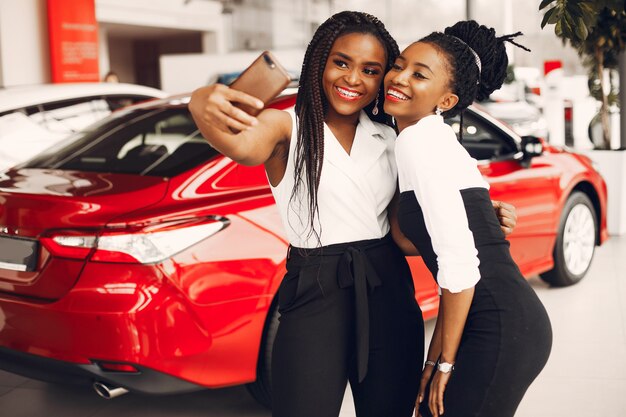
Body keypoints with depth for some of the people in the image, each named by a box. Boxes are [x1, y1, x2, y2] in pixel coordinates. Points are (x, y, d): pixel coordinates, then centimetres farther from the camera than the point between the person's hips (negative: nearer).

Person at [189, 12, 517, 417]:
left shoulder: (389, 140, 11)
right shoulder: (287, 127, -2)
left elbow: (405, 235, 8)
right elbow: (243, 147, -27)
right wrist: (204, 108, -49)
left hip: (389, 295, 4)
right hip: (315, 296, -4)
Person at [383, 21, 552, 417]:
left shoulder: (419, 139, -13)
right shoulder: (434, 138, 14)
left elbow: (459, 264, -19)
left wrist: (445, 363, -9)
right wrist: (435, 360, 14)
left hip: (500, 331, -9)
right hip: (508, 321, 9)